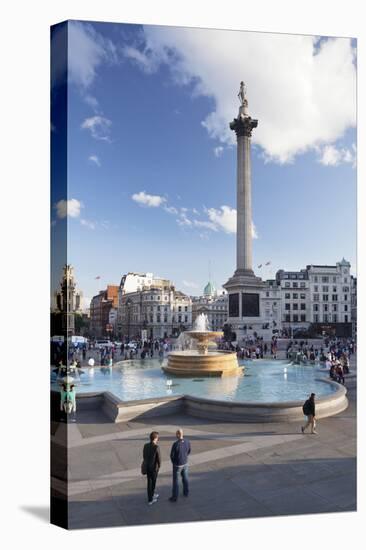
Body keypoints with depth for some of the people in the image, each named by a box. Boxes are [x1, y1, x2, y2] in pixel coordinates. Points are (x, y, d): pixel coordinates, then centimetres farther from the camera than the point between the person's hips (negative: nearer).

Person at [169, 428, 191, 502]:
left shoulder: (175, 444, -31)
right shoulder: (187, 442, -14)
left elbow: (172, 455, -19)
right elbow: (188, 451, 4)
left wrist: (173, 462, 3)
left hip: (177, 465, -5)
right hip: (185, 463, 5)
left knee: (175, 481, 10)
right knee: (185, 478, 25)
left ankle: (174, 497, 21)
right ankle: (186, 492, 42)